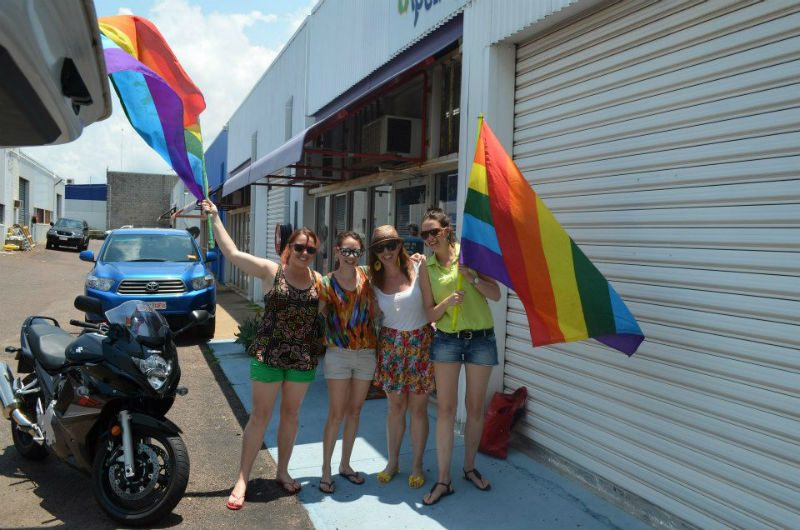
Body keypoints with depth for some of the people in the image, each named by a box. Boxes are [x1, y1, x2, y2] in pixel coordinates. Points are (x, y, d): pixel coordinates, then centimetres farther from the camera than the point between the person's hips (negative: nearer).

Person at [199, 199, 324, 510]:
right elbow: (232, 252, -9)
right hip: (268, 354, -3)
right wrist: (214, 217, -9)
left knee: (291, 415, 14)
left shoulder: (319, 280, 3)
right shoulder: (271, 271, -6)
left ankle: (283, 472, 31)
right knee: (260, 416, 4)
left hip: (304, 358, 3)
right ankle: (242, 479, 17)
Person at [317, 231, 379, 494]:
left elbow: (374, 312, 2)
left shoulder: (366, 276, 0)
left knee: (354, 411, 13)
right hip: (338, 353, -3)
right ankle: (326, 470, 16)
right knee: (336, 414, 0)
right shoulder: (326, 282, -7)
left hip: (366, 352, 3)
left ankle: (345, 464, 29)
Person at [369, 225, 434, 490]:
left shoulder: (418, 268, -10)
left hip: (420, 341, -2)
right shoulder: (374, 279, 0)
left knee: (417, 407, 5)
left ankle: (417, 465, 22)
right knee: (396, 405, 11)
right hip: (390, 342, 3)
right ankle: (392, 462, 29)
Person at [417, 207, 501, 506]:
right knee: (445, 408, -2)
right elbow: (431, 314, 0)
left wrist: (471, 276, -21)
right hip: (446, 339, 1)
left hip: (481, 338, 0)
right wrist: (446, 302, -20)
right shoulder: (427, 267, 1)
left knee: (475, 407, 10)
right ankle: (443, 479, 9)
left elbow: (496, 295, -6)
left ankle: (469, 467, 30)